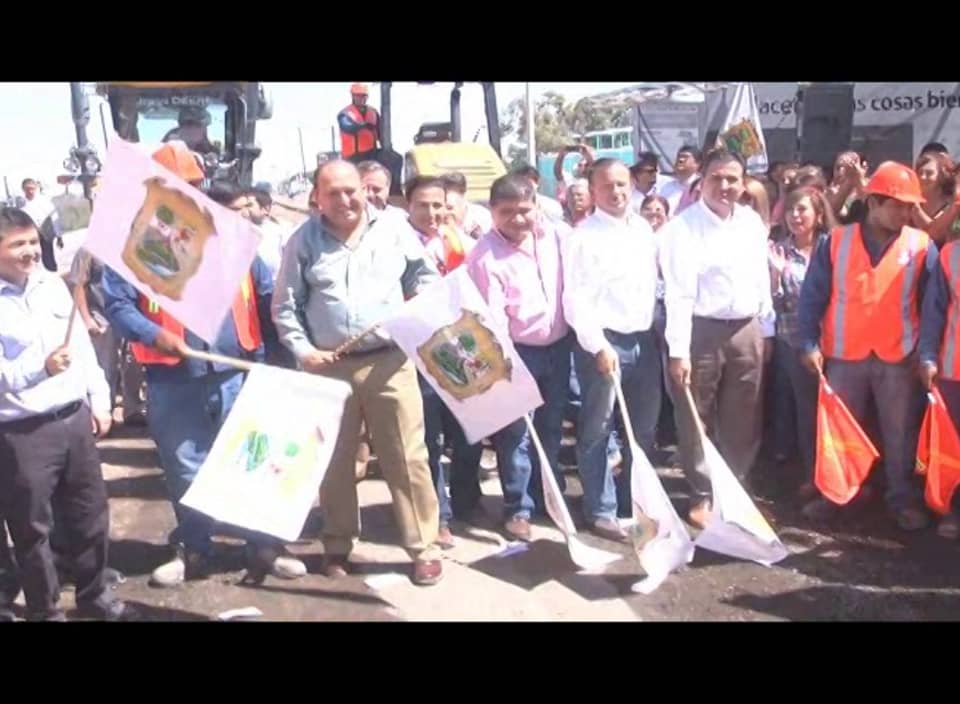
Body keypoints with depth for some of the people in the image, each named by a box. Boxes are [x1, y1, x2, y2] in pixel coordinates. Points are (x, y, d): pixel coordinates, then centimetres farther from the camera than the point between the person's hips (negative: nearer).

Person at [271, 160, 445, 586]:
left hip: (390, 361, 0)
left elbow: (428, 281, 13)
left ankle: (423, 547, 11)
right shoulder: (303, 241, 4)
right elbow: (285, 306, 4)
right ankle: (338, 546, 27)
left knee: (407, 457, 1)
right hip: (329, 367, 1)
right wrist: (302, 350, -7)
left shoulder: (393, 232, 6)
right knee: (334, 460, 11)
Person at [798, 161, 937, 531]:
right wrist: (809, 344, -7)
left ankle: (903, 498, 23)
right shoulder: (836, 241, -2)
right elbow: (812, 297, 0)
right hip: (844, 356, 0)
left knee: (901, 434, 9)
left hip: (900, 358, 0)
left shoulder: (921, 245, -1)